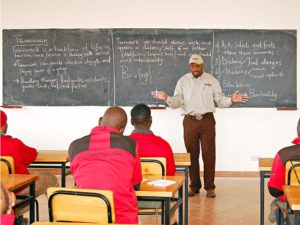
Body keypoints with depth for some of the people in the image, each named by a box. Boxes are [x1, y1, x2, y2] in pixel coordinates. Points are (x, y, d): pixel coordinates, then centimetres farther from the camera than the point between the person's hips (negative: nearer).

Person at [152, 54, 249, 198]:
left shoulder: (212, 81, 4)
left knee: (209, 154, -1)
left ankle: (209, 187, 8)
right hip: (190, 121, 1)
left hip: (207, 120, -1)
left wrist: (231, 100, -19)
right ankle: (194, 186, 17)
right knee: (192, 154, 6)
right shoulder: (183, 81, 5)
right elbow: (177, 102, -1)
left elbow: (220, 100, 0)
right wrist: (167, 99, -21)